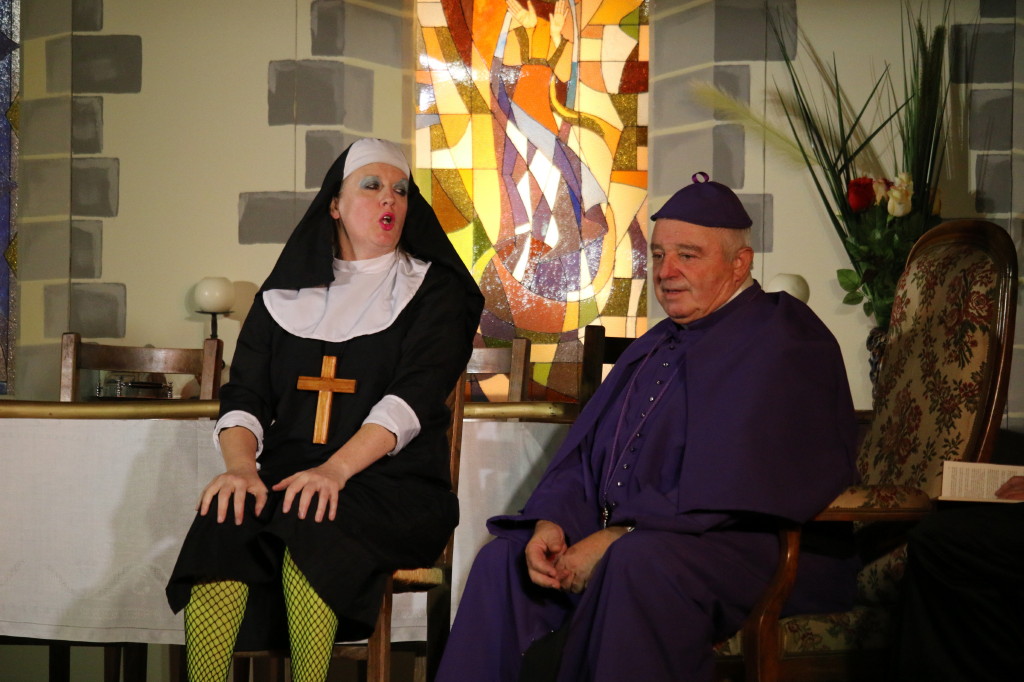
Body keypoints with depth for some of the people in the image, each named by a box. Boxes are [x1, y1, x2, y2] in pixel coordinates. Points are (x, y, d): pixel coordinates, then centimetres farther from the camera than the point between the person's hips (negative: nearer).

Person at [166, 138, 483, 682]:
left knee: (312, 525, -35)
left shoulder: (433, 291, 8)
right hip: (287, 474, 3)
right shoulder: (286, 293, 18)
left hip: (393, 484, -3)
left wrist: (337, 469, -22)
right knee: (223, 519, -29)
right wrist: (241, 466, -14)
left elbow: (412, 397, -7)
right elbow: (244, 396, 9)